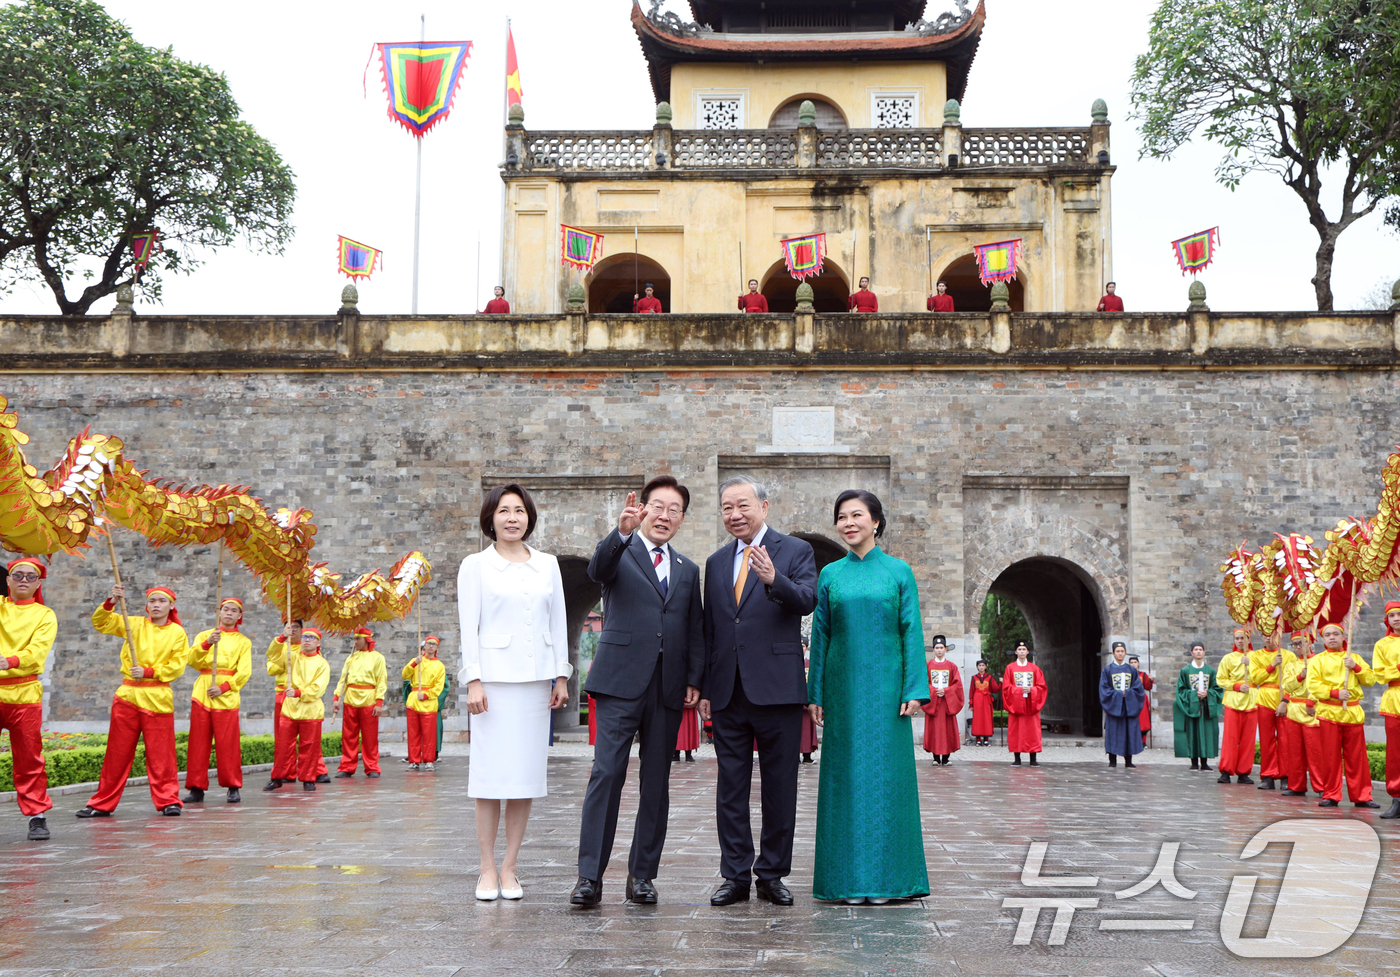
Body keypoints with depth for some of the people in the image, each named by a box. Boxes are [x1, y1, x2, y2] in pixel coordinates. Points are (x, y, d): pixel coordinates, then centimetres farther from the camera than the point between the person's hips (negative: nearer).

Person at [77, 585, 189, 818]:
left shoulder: (178, 633, 3)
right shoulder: (135, 625, 9)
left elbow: (177, 666, -3)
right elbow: (100, 623, 4)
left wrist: (148, 672, -12)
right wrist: (111, 602, -12)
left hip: (158, 699, -2)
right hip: (128, 694, 2)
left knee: (161, 754, -1)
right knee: (117, 753, 6)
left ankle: (167, 801, 7)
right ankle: (102, 804, 12)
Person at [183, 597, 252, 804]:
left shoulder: (243, 642, 12)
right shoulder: (204, 635, 17)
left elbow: (244, 672, 1)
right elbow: (193, 660, 1)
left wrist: (223, 687, -12)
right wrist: (207, 643, -15)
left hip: (227, 696, -2)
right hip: (202, 693, 2)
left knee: (228, 743, -5)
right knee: (198, 742, 0)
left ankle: (233, 787, 3)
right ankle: (197, 788, 5)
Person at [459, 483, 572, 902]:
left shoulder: (548, 565, 13)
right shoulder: (475, 565, 4)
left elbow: (558, 623, 13)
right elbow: (469, 627, -1)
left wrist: (561, 676, 8)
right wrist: (473, 681, -9)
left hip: (536, 679, 3)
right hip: (494, 676, -3)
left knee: (526, 774, 2)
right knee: (491, 774, -4)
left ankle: (509, 868, 9)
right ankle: (488, 869, 3)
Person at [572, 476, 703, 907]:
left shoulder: (688, 570, 19)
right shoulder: (620, 552, 5)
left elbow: (695, 630, 17)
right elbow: (597, 570, -19)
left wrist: (694, 679, 5)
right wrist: (622, 532, -37)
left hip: (668, 689, 4)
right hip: (620, 682, -4)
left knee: (656, 783, 6)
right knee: (606, 774, -9)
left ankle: (642, 875, 14)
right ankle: (590, 875, -6)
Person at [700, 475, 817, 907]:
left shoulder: (796, 551, 1)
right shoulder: (716, 562, 15)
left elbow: (807, 601, -16)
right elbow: (709, 628, 17)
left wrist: (773, 579, -34)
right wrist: (704, 688, 13)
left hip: (776, 689, -4)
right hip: (728, 693, 4)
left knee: (780, 787, 3)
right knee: (730, 787, 7)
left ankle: (772, 874, 14)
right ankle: (736, 876, 15)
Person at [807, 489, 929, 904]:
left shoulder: (898, 571, 3)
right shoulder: (830, 574, 8)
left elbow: (912, 633, 1)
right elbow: (820, 635, 9)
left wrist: (914, 689, -7)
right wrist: (815, 692, 4)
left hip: (885, 685, -2)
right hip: (843, 687, 2)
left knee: (886, 774, 0)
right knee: (846, 775, 3)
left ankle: (885, 877, 8)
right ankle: (850, 878, 10)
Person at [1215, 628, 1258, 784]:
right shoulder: (1229, 658, 9)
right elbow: (1220, 679, 6)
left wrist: (1249, 664, -12)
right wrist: (1237, 686, -7)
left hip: (1251, 701, 1)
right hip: (1233, 700, -1)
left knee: (1248, 739, 0)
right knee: (1230, 737, -7)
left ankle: (1243, 773, 5)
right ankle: (1226, 771, -5)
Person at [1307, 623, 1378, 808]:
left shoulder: (1354, 658, 14)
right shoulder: (1317, 660, 5)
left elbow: (1370, 679, 7)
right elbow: (1313, 685, -6)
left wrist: (1356, 667, -8)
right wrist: (1335, 692, -18)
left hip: (1353, 713, 2)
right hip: (1328, 712, -2)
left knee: (1357, 757, 3)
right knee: (1330, 757, -1)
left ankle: (1362, 796, 9)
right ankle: (1331, 796, 6)